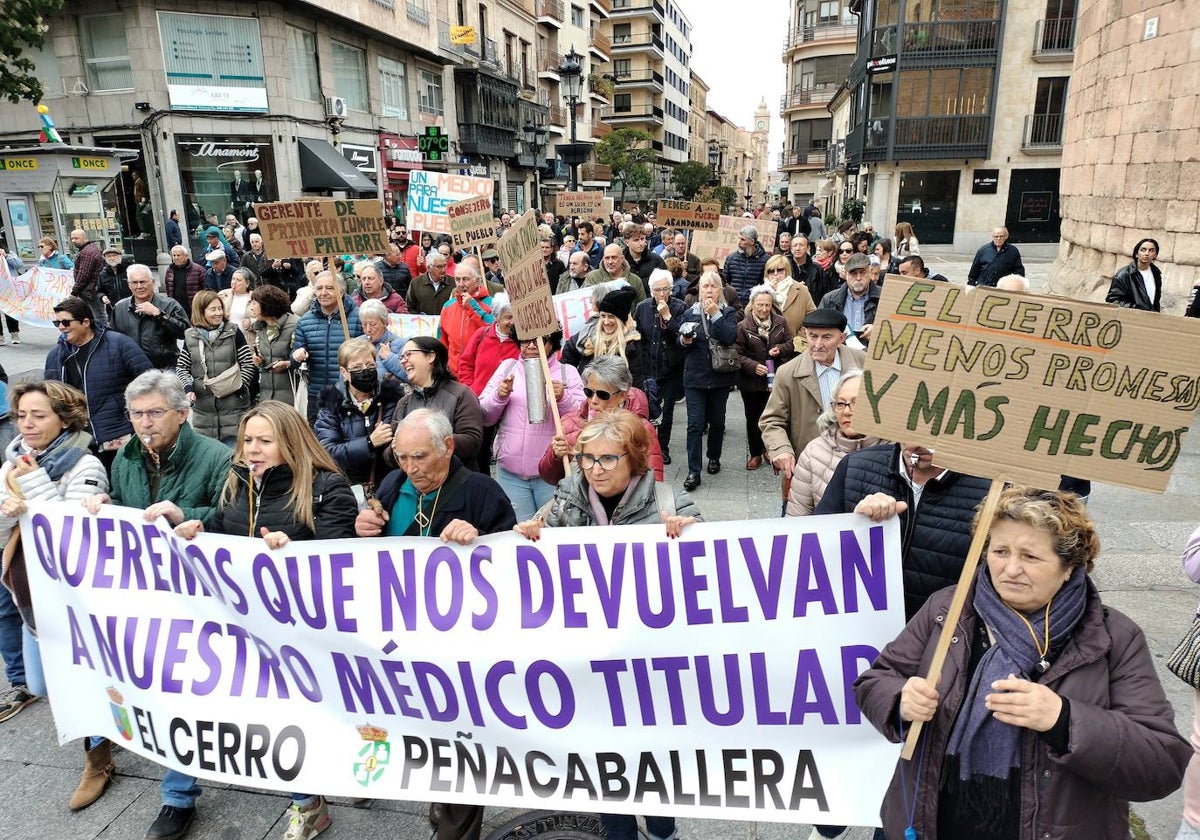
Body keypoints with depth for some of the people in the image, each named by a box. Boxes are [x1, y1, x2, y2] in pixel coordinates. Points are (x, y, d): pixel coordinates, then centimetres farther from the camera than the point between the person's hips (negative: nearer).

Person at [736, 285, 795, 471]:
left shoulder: (780, 322, 1)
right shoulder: (742, 327, -9)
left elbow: (790, 345, 9)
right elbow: (738, 354, -9)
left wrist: (780, 349, -13)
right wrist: (753, 366, -23)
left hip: (774, 379, 2)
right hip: (751, 381, -1)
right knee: (752, 419, 11)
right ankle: (755, 454, 25)